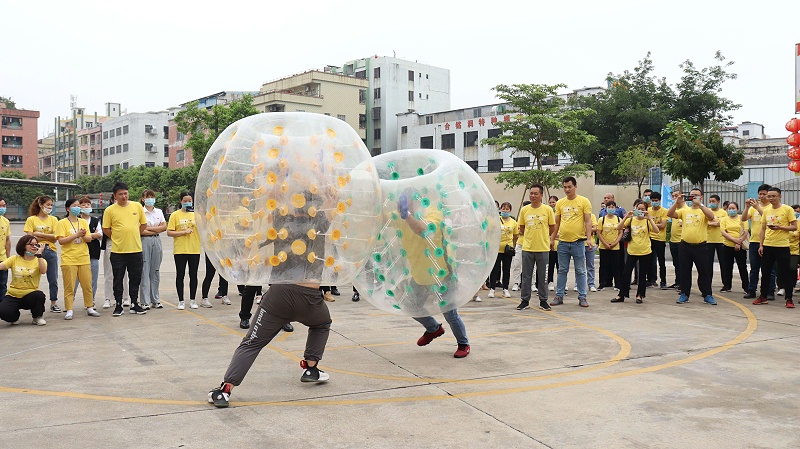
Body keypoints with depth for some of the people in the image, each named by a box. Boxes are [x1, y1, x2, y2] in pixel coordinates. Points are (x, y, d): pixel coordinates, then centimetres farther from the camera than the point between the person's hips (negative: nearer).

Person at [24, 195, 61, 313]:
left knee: (53, 279, 4)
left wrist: (39, 234, -13)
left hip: (51, 252, 2)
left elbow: (55, 237, -3)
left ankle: (54, 303, 13)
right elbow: (30, 237, -8)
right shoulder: (31, 220, 2)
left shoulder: (53, 220, 8)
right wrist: (48, 237, -8)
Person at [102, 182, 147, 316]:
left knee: (135, 278, 8)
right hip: (118, 251, -2)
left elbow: (144, 224, 13)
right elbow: (105, 229, 4)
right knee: (118, 279, 5)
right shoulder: (110, 210, -2)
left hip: (135, 249, 2)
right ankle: (118, 305, 14)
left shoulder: (137, 206, 4)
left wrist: (133, 236, 9)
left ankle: (134, 304, 20)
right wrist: (117, 238, 2)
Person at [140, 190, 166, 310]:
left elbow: (164, 227, 3)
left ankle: (155, 300, 13)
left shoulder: (159, 212, 13)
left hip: (157, 241, 4)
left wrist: (149, 228, -6)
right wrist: (156, 230, -5)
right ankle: (145, 301, -3)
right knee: (144, 271, -6)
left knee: (156, 271, 7)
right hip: (144, 242, -4)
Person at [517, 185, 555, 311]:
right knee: (526, 276, 6)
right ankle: (525, 300, 14)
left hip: (543, 248, -2)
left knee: (542, 276, 6)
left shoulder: (548, 209, -1)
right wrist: (531, 236, 9)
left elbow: (552, 228, 6)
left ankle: (543, 301, 15)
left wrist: (542, 236, 9)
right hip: (527, 248, 2)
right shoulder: (524, 210, 4)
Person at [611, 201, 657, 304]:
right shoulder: (631, 219, 3)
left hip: (645, 252, -1)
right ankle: (621, 295, 8)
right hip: (632, 251, 1)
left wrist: (649, 218, -23)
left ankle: (640, 295, 19)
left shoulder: (648, 220, -2)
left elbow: (656, 229, -19)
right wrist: (626, 217, -16)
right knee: (626, 273, 0)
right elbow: (618, 228, -9)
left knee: (642, 275, 7)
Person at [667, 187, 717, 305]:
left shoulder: (704, 210, 2)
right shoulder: (684, 210, 9)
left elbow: (711, 217, -21)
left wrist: (699, 204, -22)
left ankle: (707, 295, 12)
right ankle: (684, 294, 17)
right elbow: (670, 214, -2)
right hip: (685, 246, 3)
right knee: (685, 272, 8)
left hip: (700, 246, -2)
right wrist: (677, 202, -12)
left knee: (704, 272, 3)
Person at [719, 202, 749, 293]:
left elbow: (745, 232, -3)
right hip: (727, 247, 1)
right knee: (727, 267, 7)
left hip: (740, 247, -1)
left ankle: (746, 286, 9)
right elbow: (723, 233, -5)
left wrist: (739, 243, -13)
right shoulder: (724, 220, 6)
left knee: (742, 267, 2)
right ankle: (727, 286, 17)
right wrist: (734, 240, -16)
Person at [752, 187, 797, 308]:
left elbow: (794, 227, -5)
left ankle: (789, 299, 6)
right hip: (767, 245, 5)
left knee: (785, 273, -1)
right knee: (765, 272, 9)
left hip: (782, 246, -5)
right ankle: (763, 297, 19)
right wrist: (761, 245, 7)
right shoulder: (766, 210, 10)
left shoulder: (787, 209, -4)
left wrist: (780, 227, -20)